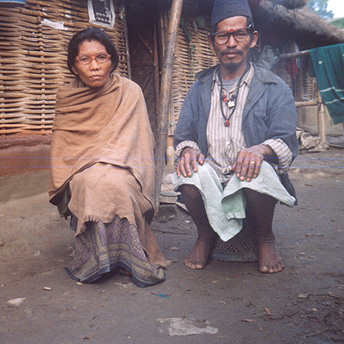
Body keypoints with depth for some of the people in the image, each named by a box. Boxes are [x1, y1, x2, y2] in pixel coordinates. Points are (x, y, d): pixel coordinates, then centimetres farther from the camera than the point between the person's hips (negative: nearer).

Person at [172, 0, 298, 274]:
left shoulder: (274, 89, 4)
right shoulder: (200, 89, 14)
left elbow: (286, 142, -6)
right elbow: (183, 135, 9)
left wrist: (260, 150, -30)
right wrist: (188, 149, -17)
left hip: (252, 176, -2)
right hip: (212, 178, 2)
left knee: (257, 173, -36)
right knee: (188, 173, -31)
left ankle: (264, 238, -3)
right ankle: (205, 235, 1)